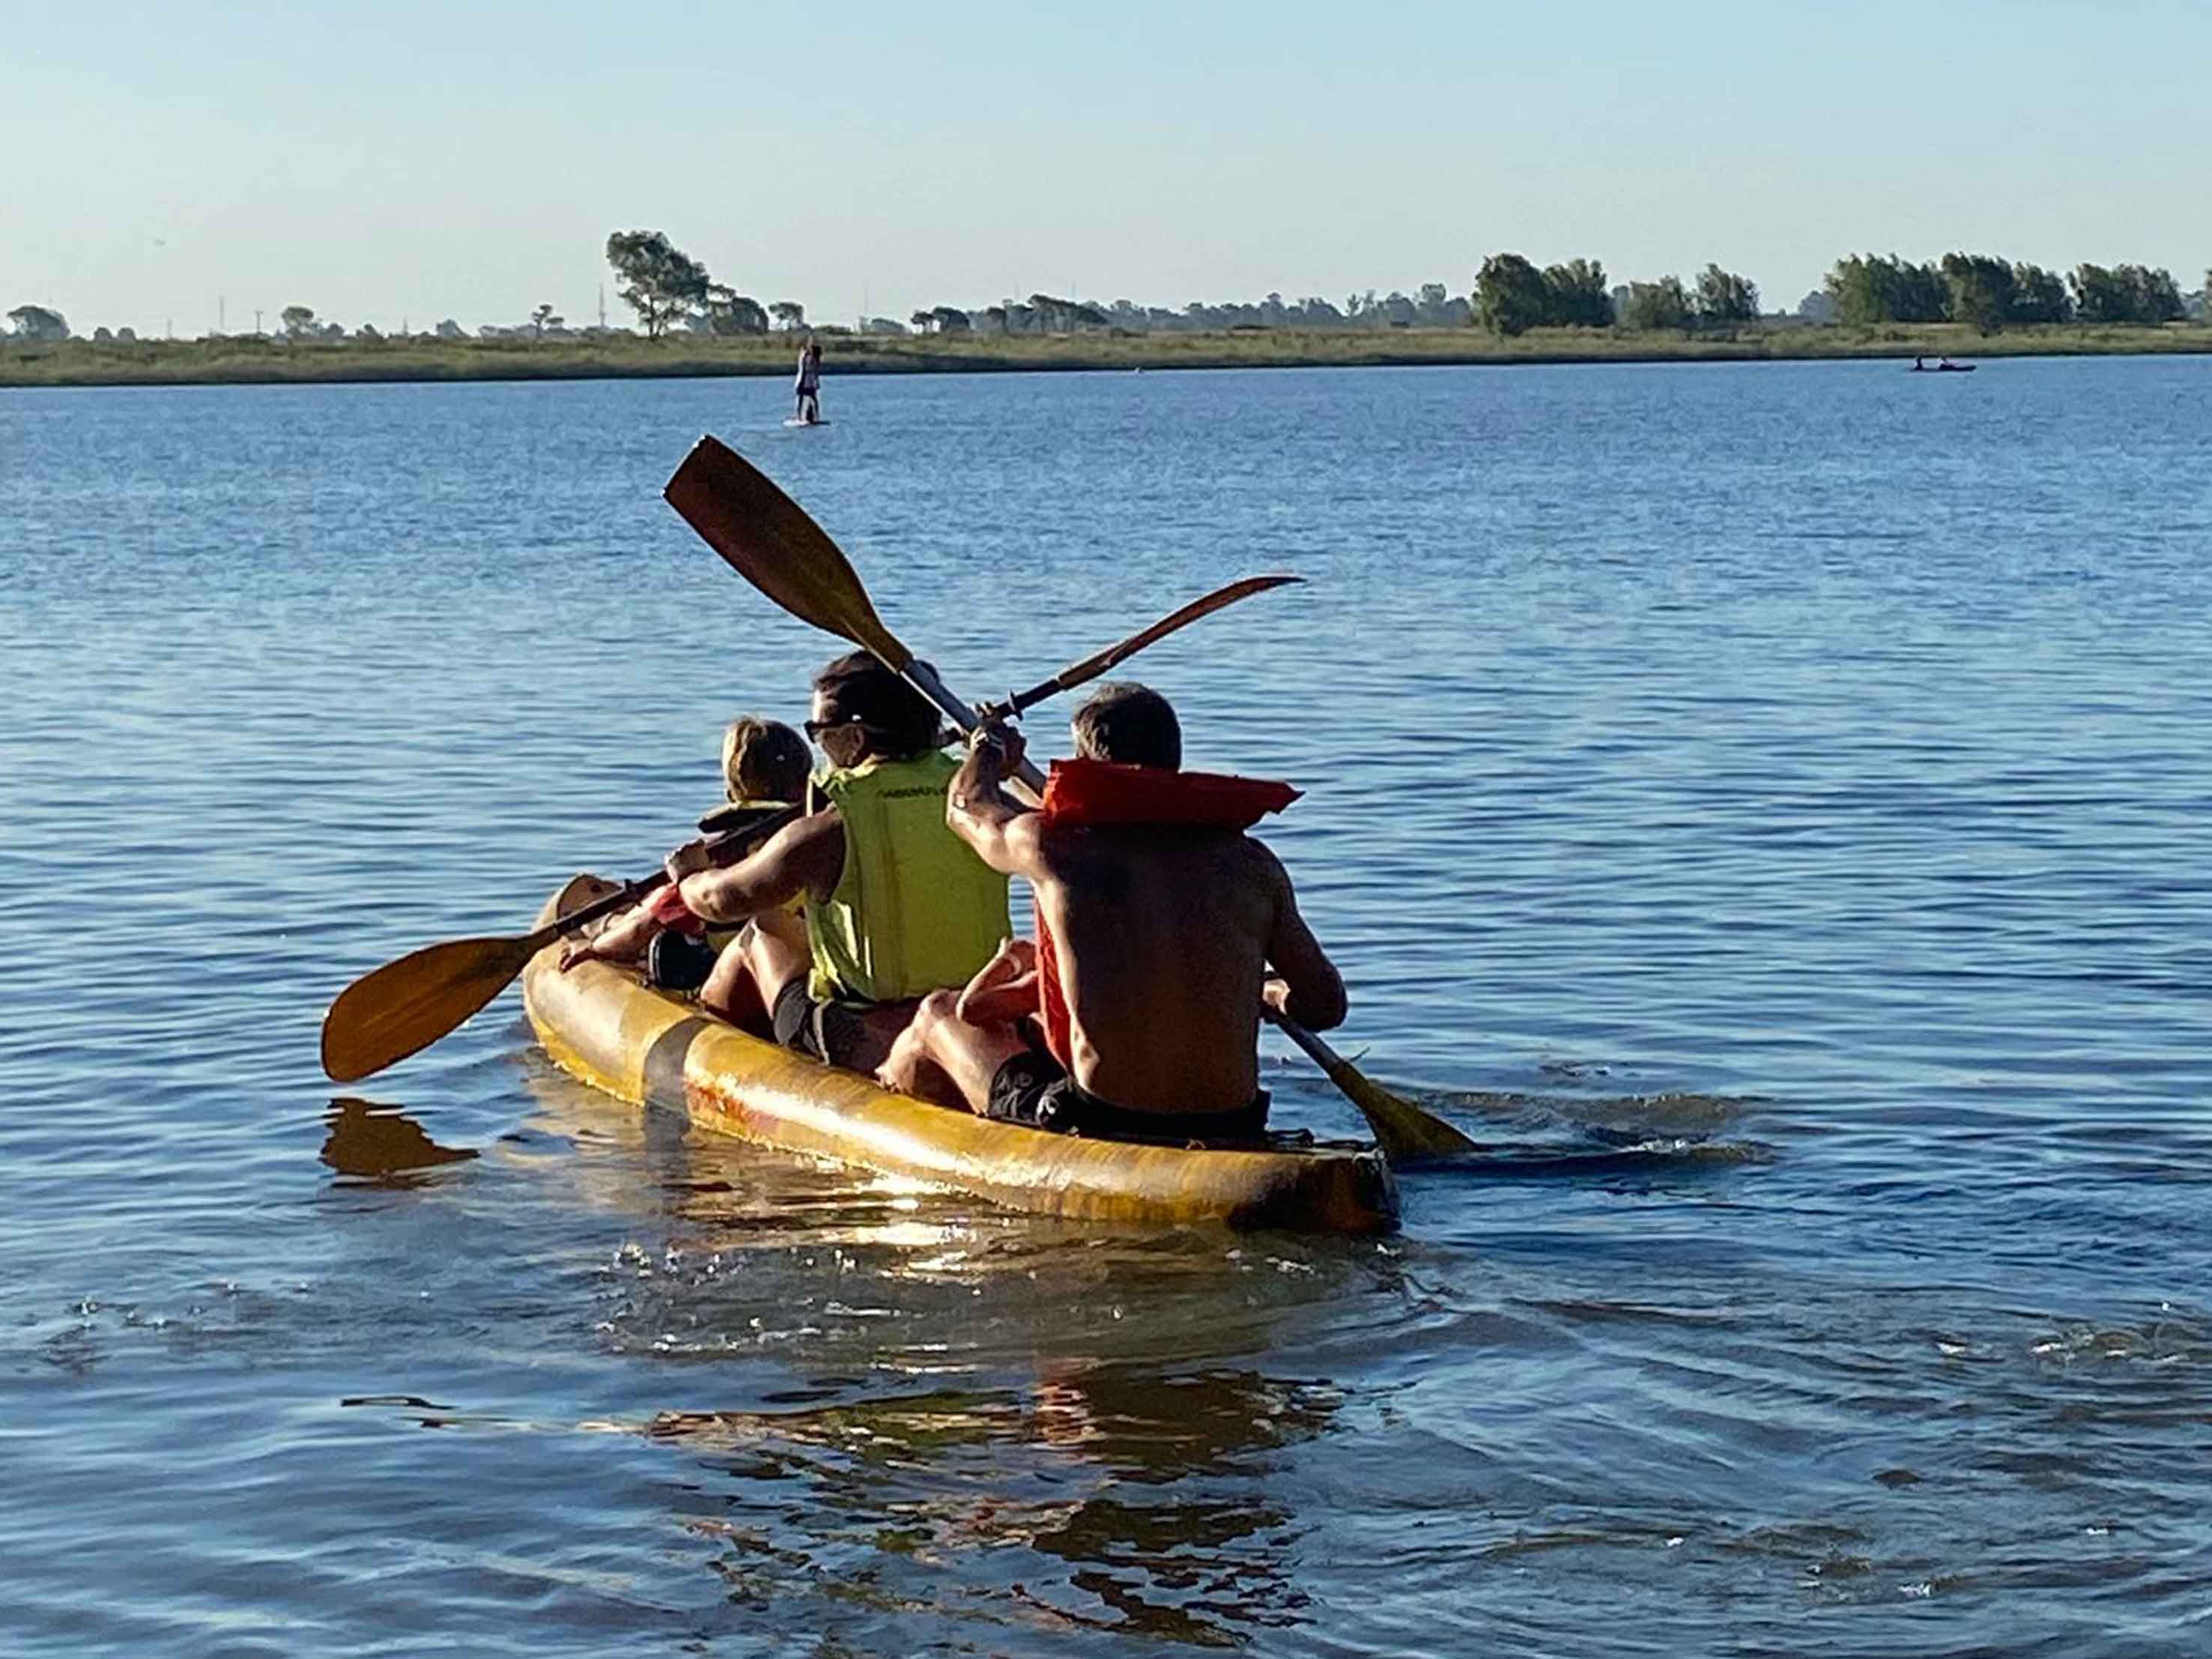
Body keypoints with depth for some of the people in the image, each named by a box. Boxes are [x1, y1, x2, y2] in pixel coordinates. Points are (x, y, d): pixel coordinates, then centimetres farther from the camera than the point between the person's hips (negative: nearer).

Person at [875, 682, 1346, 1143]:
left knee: (938, 1014, 28)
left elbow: (966, 805, 16)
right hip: (1231, 1133, 3)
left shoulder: (1056, 848, -8)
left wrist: (989, 750, 40)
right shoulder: (1253, 866, -2)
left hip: (1099, 1133, -3)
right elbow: (1326, 1005, 5)